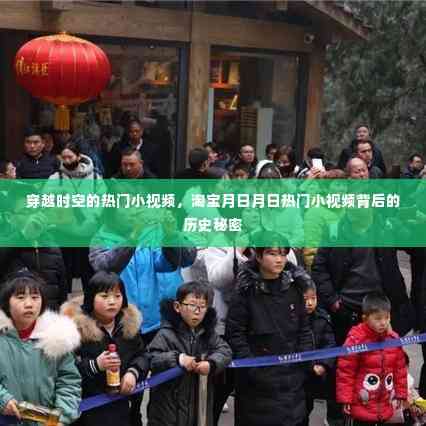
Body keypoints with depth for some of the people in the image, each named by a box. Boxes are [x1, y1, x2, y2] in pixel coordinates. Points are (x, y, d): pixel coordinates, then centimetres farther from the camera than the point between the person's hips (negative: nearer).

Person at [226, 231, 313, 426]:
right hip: (258, 377, -4)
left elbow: (303, 328, 11)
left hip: (291, 374, 4)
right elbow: (235, 333, -9)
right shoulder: (247, 290, -8)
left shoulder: (294, 287, 5)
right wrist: (251, 366, -14)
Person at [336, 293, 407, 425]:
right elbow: (345, 371, -12)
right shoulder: (355, 339, -17)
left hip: (385, 406, 5)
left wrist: (400, 394, 12)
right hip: (362, 404, -5)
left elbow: (400, 368, 11)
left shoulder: (394, 338, 1)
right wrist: (345, 399, -10)